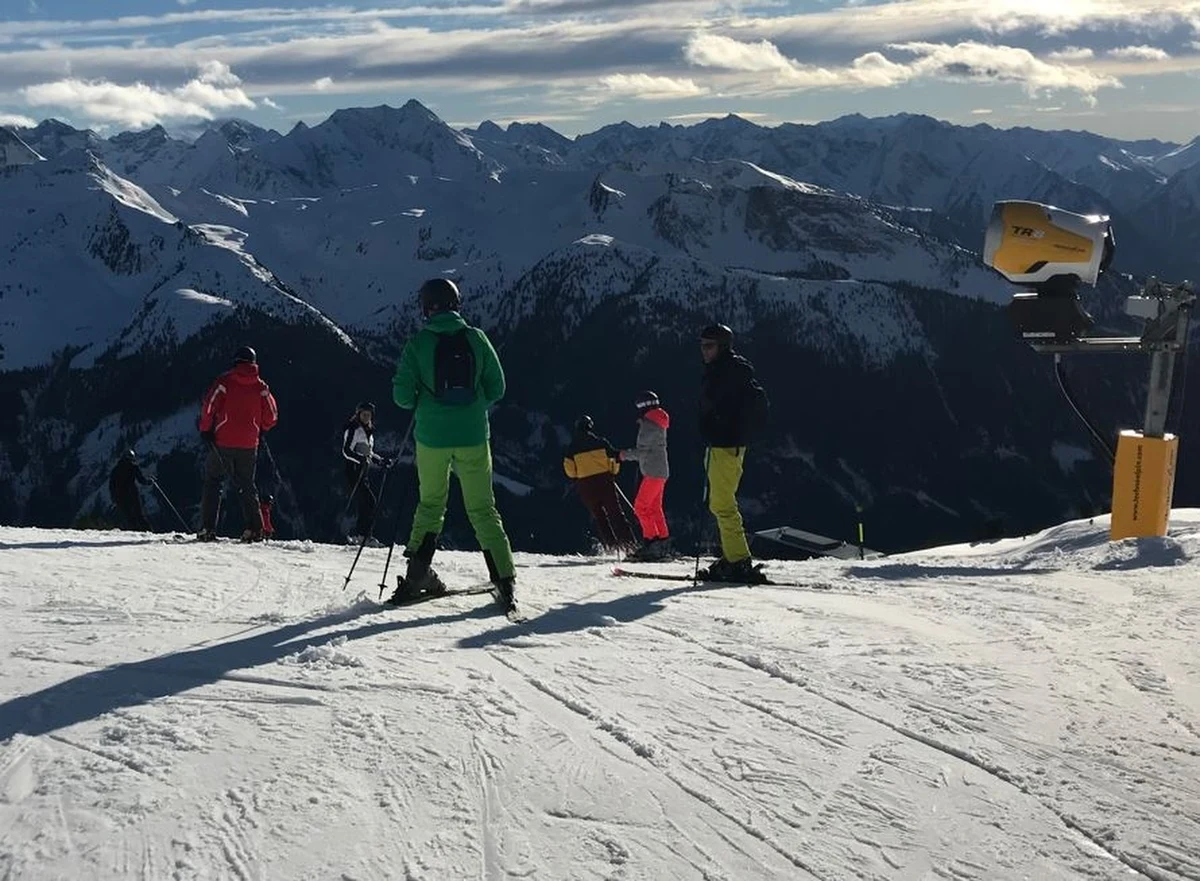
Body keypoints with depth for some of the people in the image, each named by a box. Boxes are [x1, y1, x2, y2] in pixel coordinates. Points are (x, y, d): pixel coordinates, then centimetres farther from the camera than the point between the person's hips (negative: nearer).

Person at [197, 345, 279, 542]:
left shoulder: (225, 381, -5)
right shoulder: (261, 387, 3)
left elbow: (209, 407, -12)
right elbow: (272, 417, 4)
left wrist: (206, 430, 0)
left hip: (222, 442, -2)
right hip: (249, 445, 2)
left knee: (212, 482, 9)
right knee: (246, 484, 14)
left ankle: (207, 528, 2)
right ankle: (254, 528, 5)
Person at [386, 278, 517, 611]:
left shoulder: (418, 342, -5)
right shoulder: (476, 338, -2)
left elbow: (402, 396, -7)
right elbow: (496, 388, 2)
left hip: (432, 437, 0)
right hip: (473, 436, 0)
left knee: (430, 504, 19)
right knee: (482, 508, 8)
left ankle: (418, 573, 14)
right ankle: (504, 580, 0)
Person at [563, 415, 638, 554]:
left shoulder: (572, 448, 3)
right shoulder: (600, 442, 3)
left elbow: (569, 469, -2)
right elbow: (615, 457, 4)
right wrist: (612, 474, 19)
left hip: (585, 486, 0)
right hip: (604, 481, 0)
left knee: (598, 516, 13)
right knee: (616, 513, 5)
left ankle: (611, 545, 7)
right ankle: (628, 543, -4)